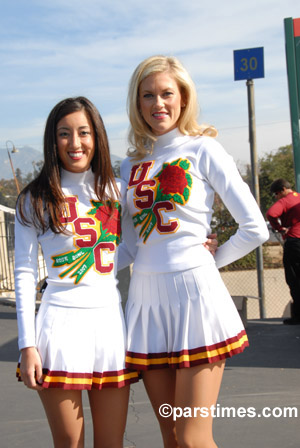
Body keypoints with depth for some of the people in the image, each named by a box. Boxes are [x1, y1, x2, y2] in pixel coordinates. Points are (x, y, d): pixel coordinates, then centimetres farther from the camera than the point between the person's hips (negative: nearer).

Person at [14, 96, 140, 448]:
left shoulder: (118, 192, 11)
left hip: (111, 320, 3)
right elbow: (24, 273, 1)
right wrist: (27, 345, -5)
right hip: (61, 322, -2)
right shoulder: (36, 200, 3)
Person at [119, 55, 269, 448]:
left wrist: (210, 260, 1)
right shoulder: (131, 164, 13)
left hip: (195, 291, -5)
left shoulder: (203, 150, -2)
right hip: (145, 297, 5)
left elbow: (255, 229, -6)